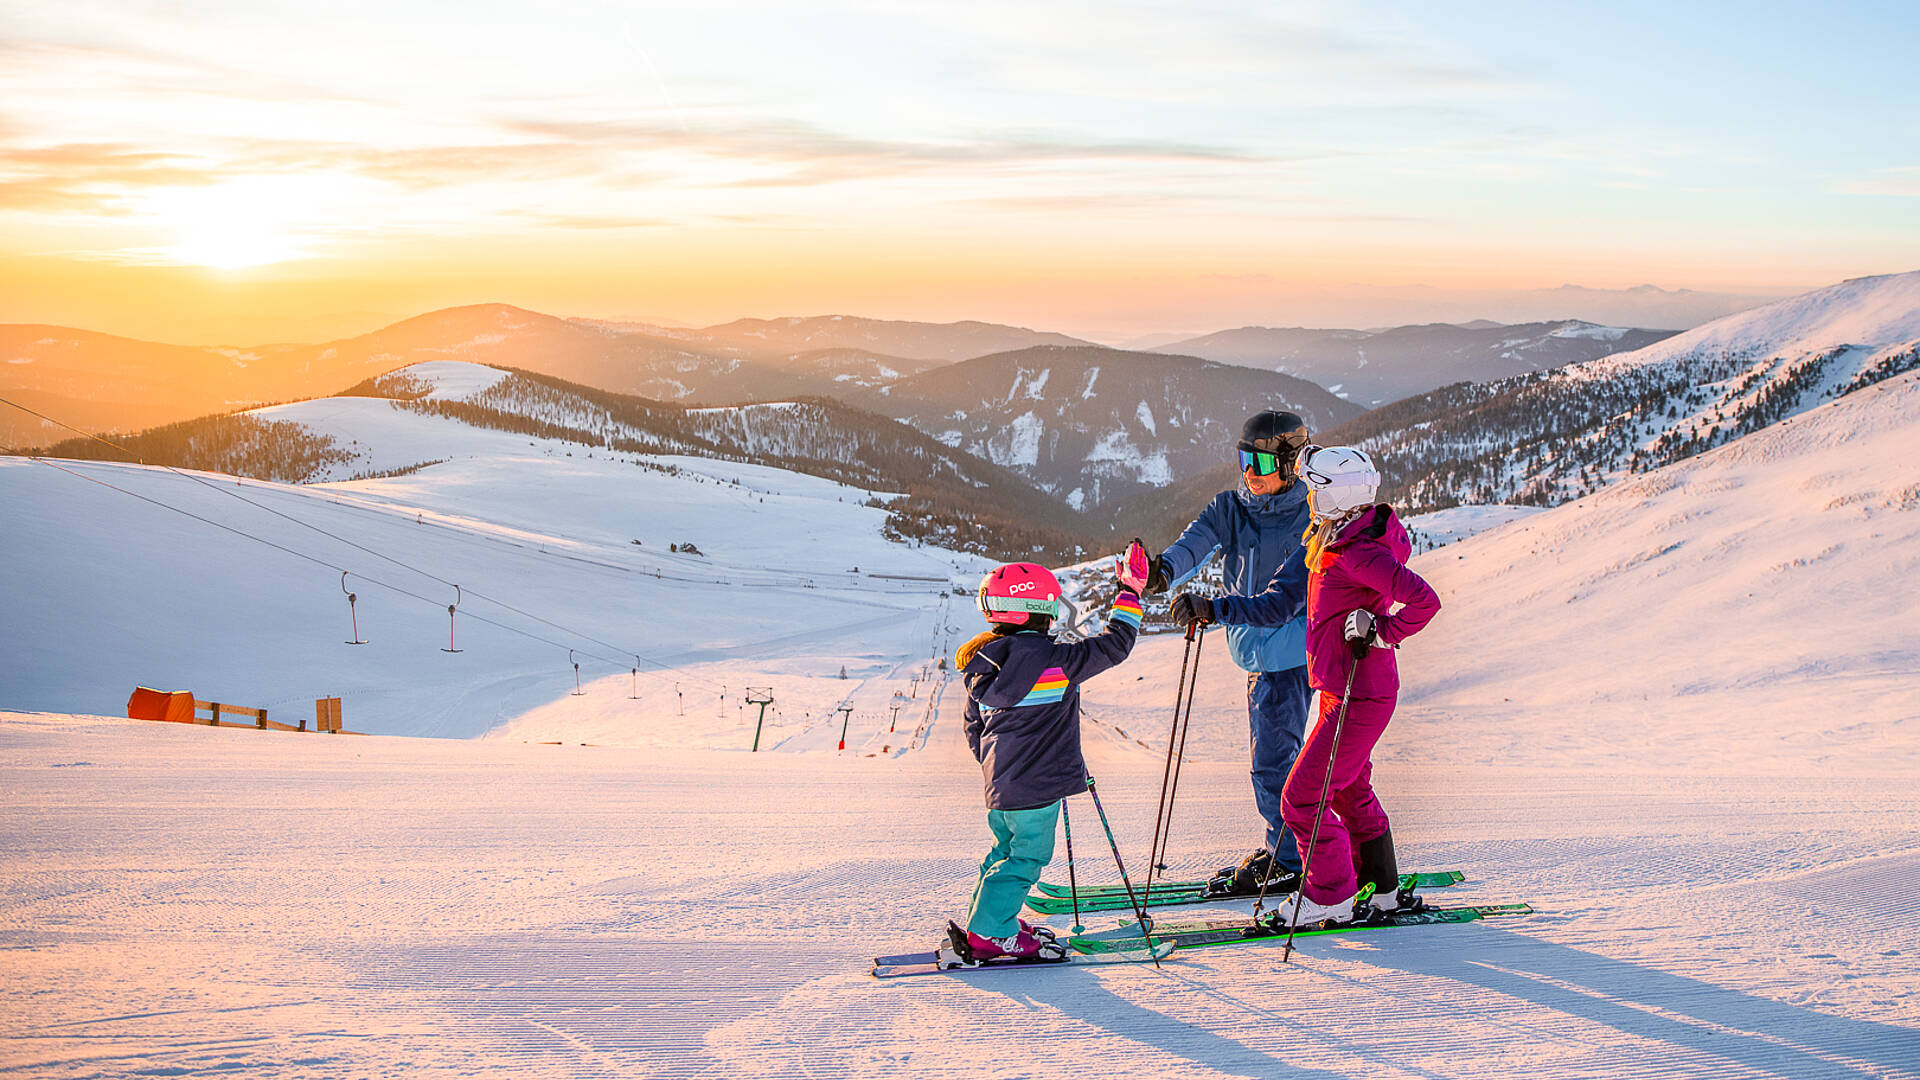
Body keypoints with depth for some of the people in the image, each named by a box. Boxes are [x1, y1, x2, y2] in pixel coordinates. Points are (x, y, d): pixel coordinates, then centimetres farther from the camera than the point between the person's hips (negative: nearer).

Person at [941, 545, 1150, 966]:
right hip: (1037, 786, -8)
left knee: (1008, 849, 22)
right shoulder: (1054, 661, -17)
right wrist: (1129, 594, -1)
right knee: (1027, 856, 2)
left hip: (1001, 784, 8)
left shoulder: (983, 666, 6)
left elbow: (974, 726, 15)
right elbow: (1111, 647, -11)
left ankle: (987, 920, 30)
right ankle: (988, 935, 2)